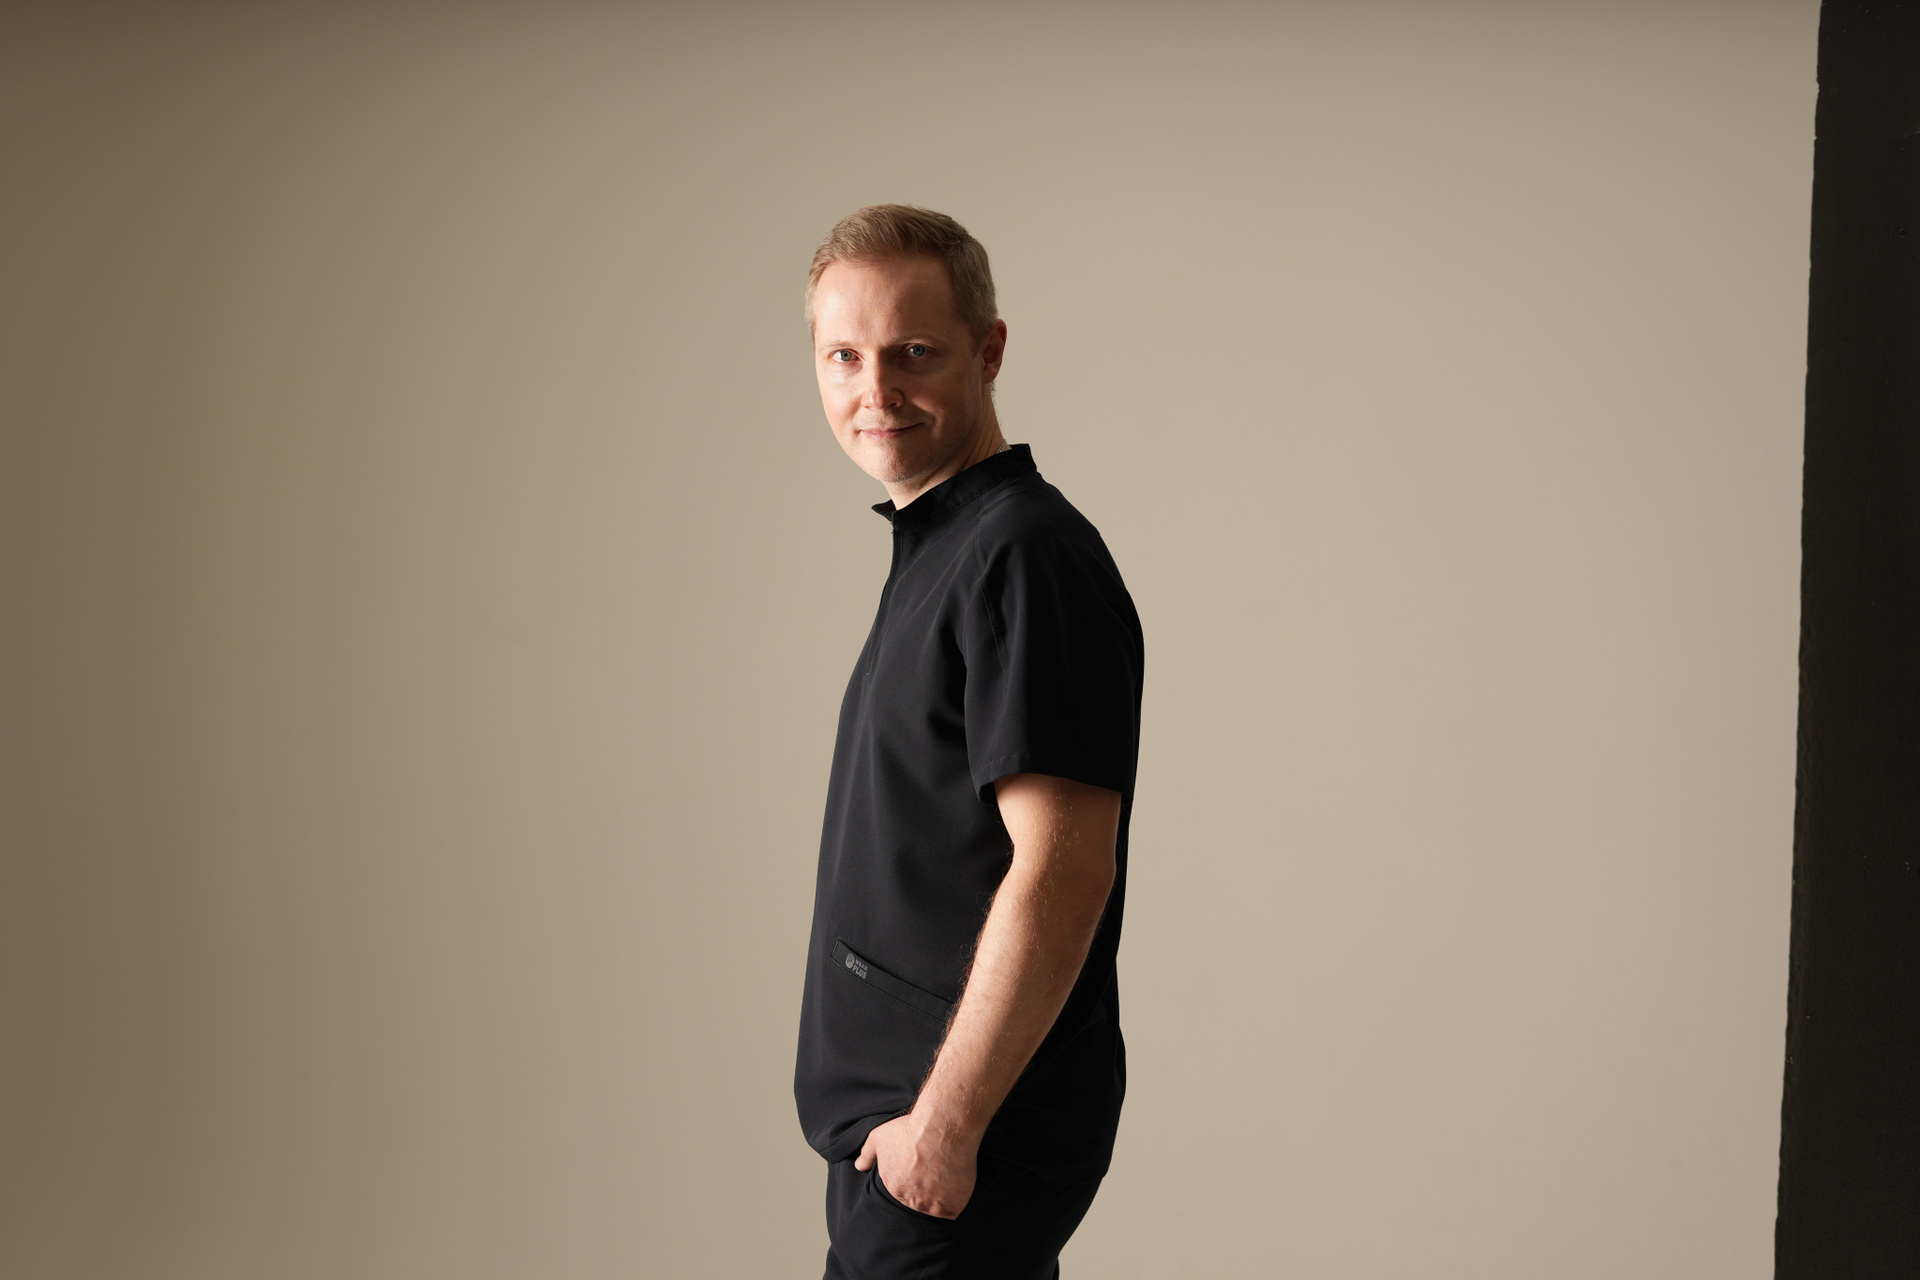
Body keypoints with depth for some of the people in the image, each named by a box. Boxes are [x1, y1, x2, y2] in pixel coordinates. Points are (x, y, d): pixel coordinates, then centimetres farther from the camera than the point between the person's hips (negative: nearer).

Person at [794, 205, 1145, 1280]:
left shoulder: (1027, 558, -17)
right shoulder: (941, 548, 14)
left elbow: (1062, 870, -24)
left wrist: (944, 1122, -22)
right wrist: (920, 1114, 18)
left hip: (960, 1147, -9)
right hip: (900, 1117, 9)